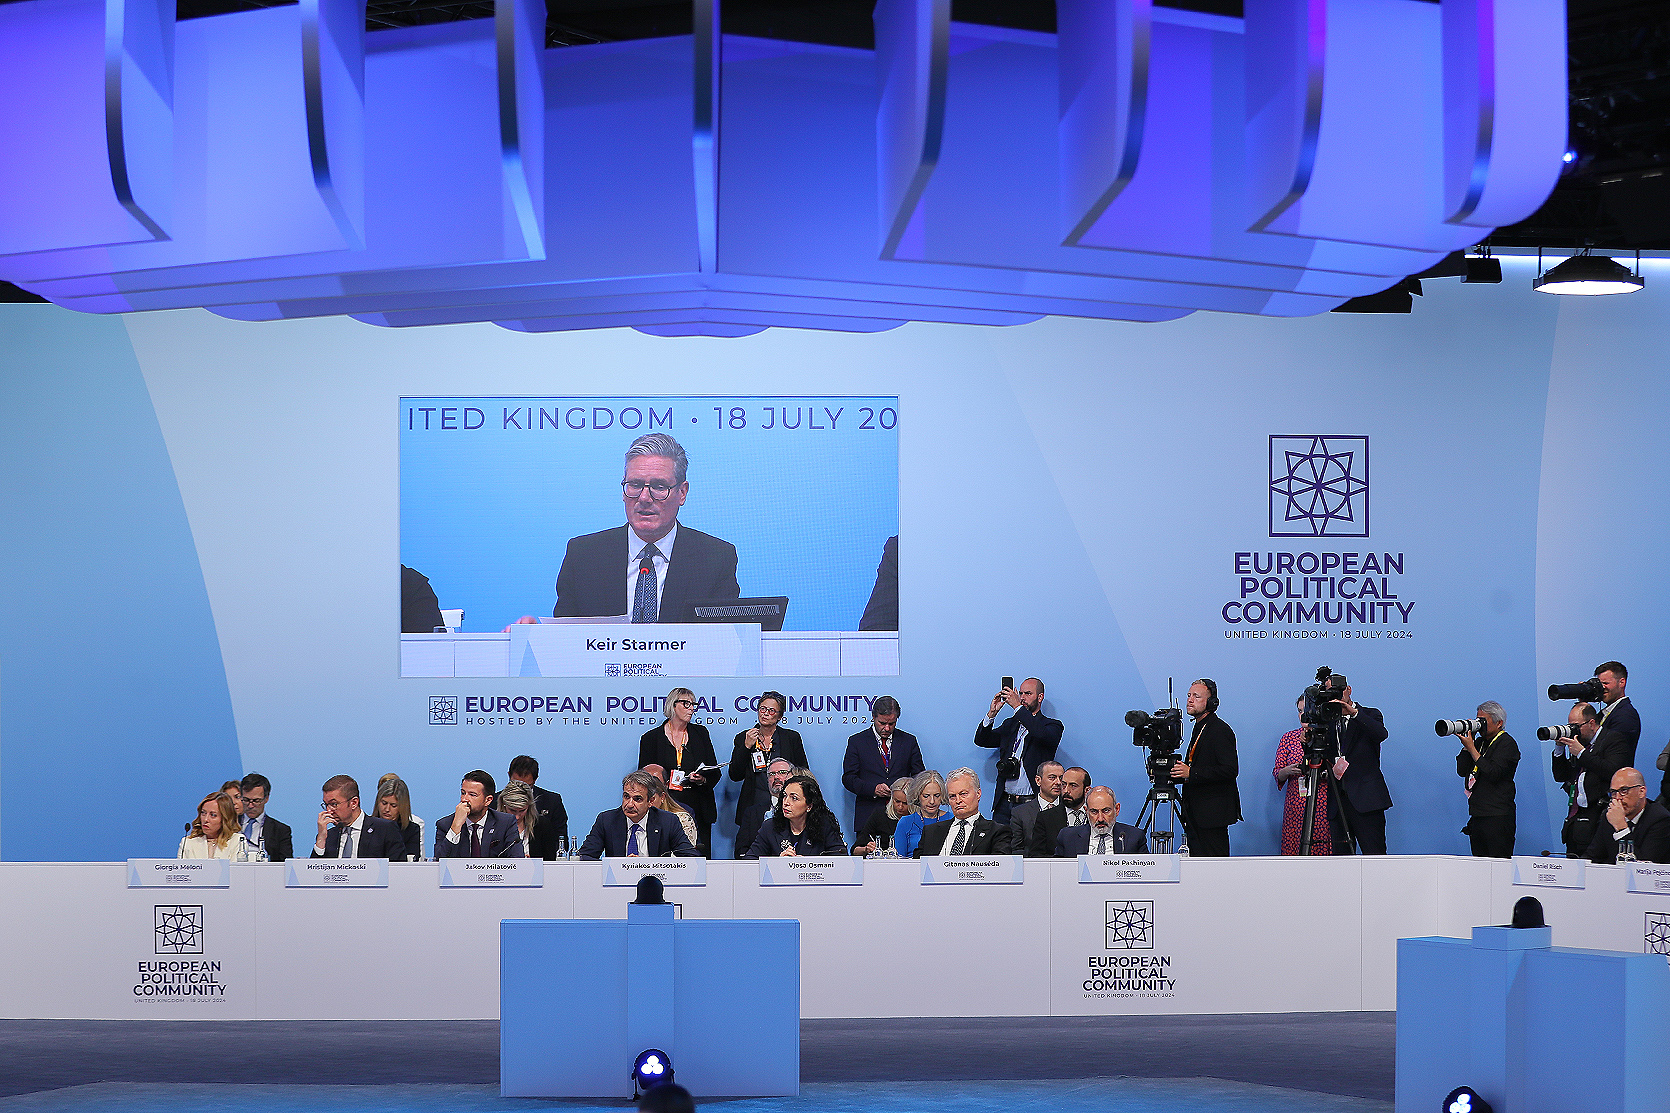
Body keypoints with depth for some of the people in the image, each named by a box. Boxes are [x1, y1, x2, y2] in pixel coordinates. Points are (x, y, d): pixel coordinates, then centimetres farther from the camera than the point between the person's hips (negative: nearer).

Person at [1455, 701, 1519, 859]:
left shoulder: (1507, 744, -6)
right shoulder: (1480, 742, 17)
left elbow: (1493, 773, -19)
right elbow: (1462, 771, 12)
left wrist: (1471, 748, -16)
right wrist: (1467, 745, 2)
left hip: (1497, 818, -8)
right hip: (1477, 816, 8)